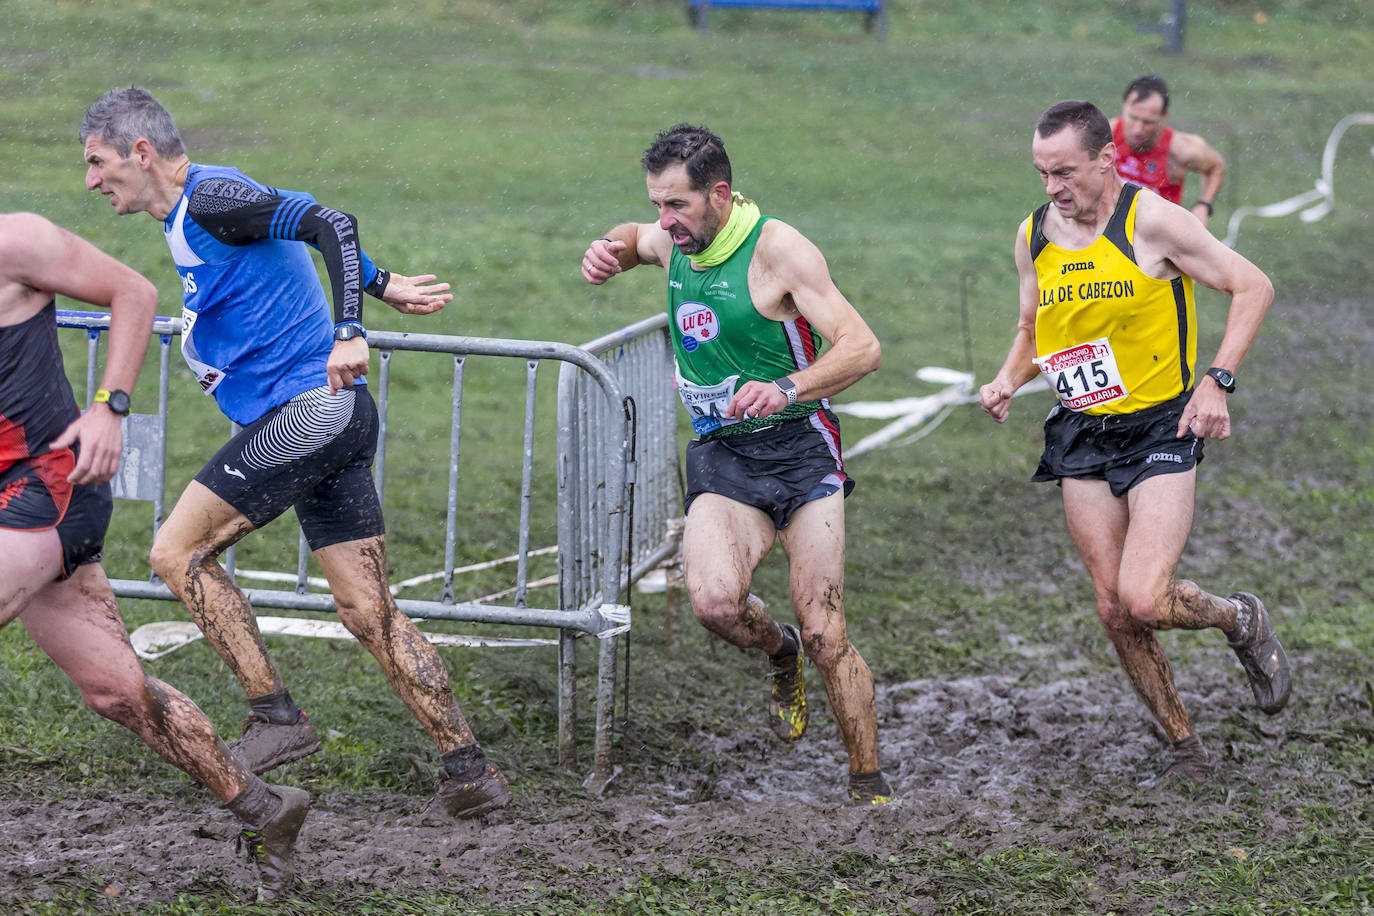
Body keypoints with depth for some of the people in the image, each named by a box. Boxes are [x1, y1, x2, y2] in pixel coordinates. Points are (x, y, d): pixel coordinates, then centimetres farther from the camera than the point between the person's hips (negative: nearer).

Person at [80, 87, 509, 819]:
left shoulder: (209, 198, -10)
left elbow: (329, 225, -20)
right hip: (336, 418, 10)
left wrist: (349, 333, -29)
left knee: (178, 551, -4)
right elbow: (310, 234, 28)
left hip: (305, 408, -10)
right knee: (367, 612, 8)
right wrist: (383, 286, 29)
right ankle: (470, 772, 7)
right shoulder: (196, 213, 19)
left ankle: (276, 717, -4)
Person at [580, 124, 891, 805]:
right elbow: (633, 238, 34)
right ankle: (781, 654, 11)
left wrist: (786, 390, -33)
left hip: (797, 449, -4)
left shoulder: (777, 248, -12)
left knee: (826, 637, -9)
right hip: (719, 456, 4)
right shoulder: (674, 241, 6)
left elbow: (861, 346, -17)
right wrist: (608, 250, 9)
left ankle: (869, 787, 7)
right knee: (713, 601, -24)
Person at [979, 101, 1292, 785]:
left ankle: (1242, 620, 14)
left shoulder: (1151, 221, -12)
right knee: (1113, 610, 1)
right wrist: (1008, 380, -1)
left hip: (1162, 428, -5)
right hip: (1083, 441, 5)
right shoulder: (1033, 237, 5)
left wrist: (1217, 380, -16)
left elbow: (1252, 286, -6)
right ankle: (1188, 751, 17)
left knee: (1143, 601, -18)